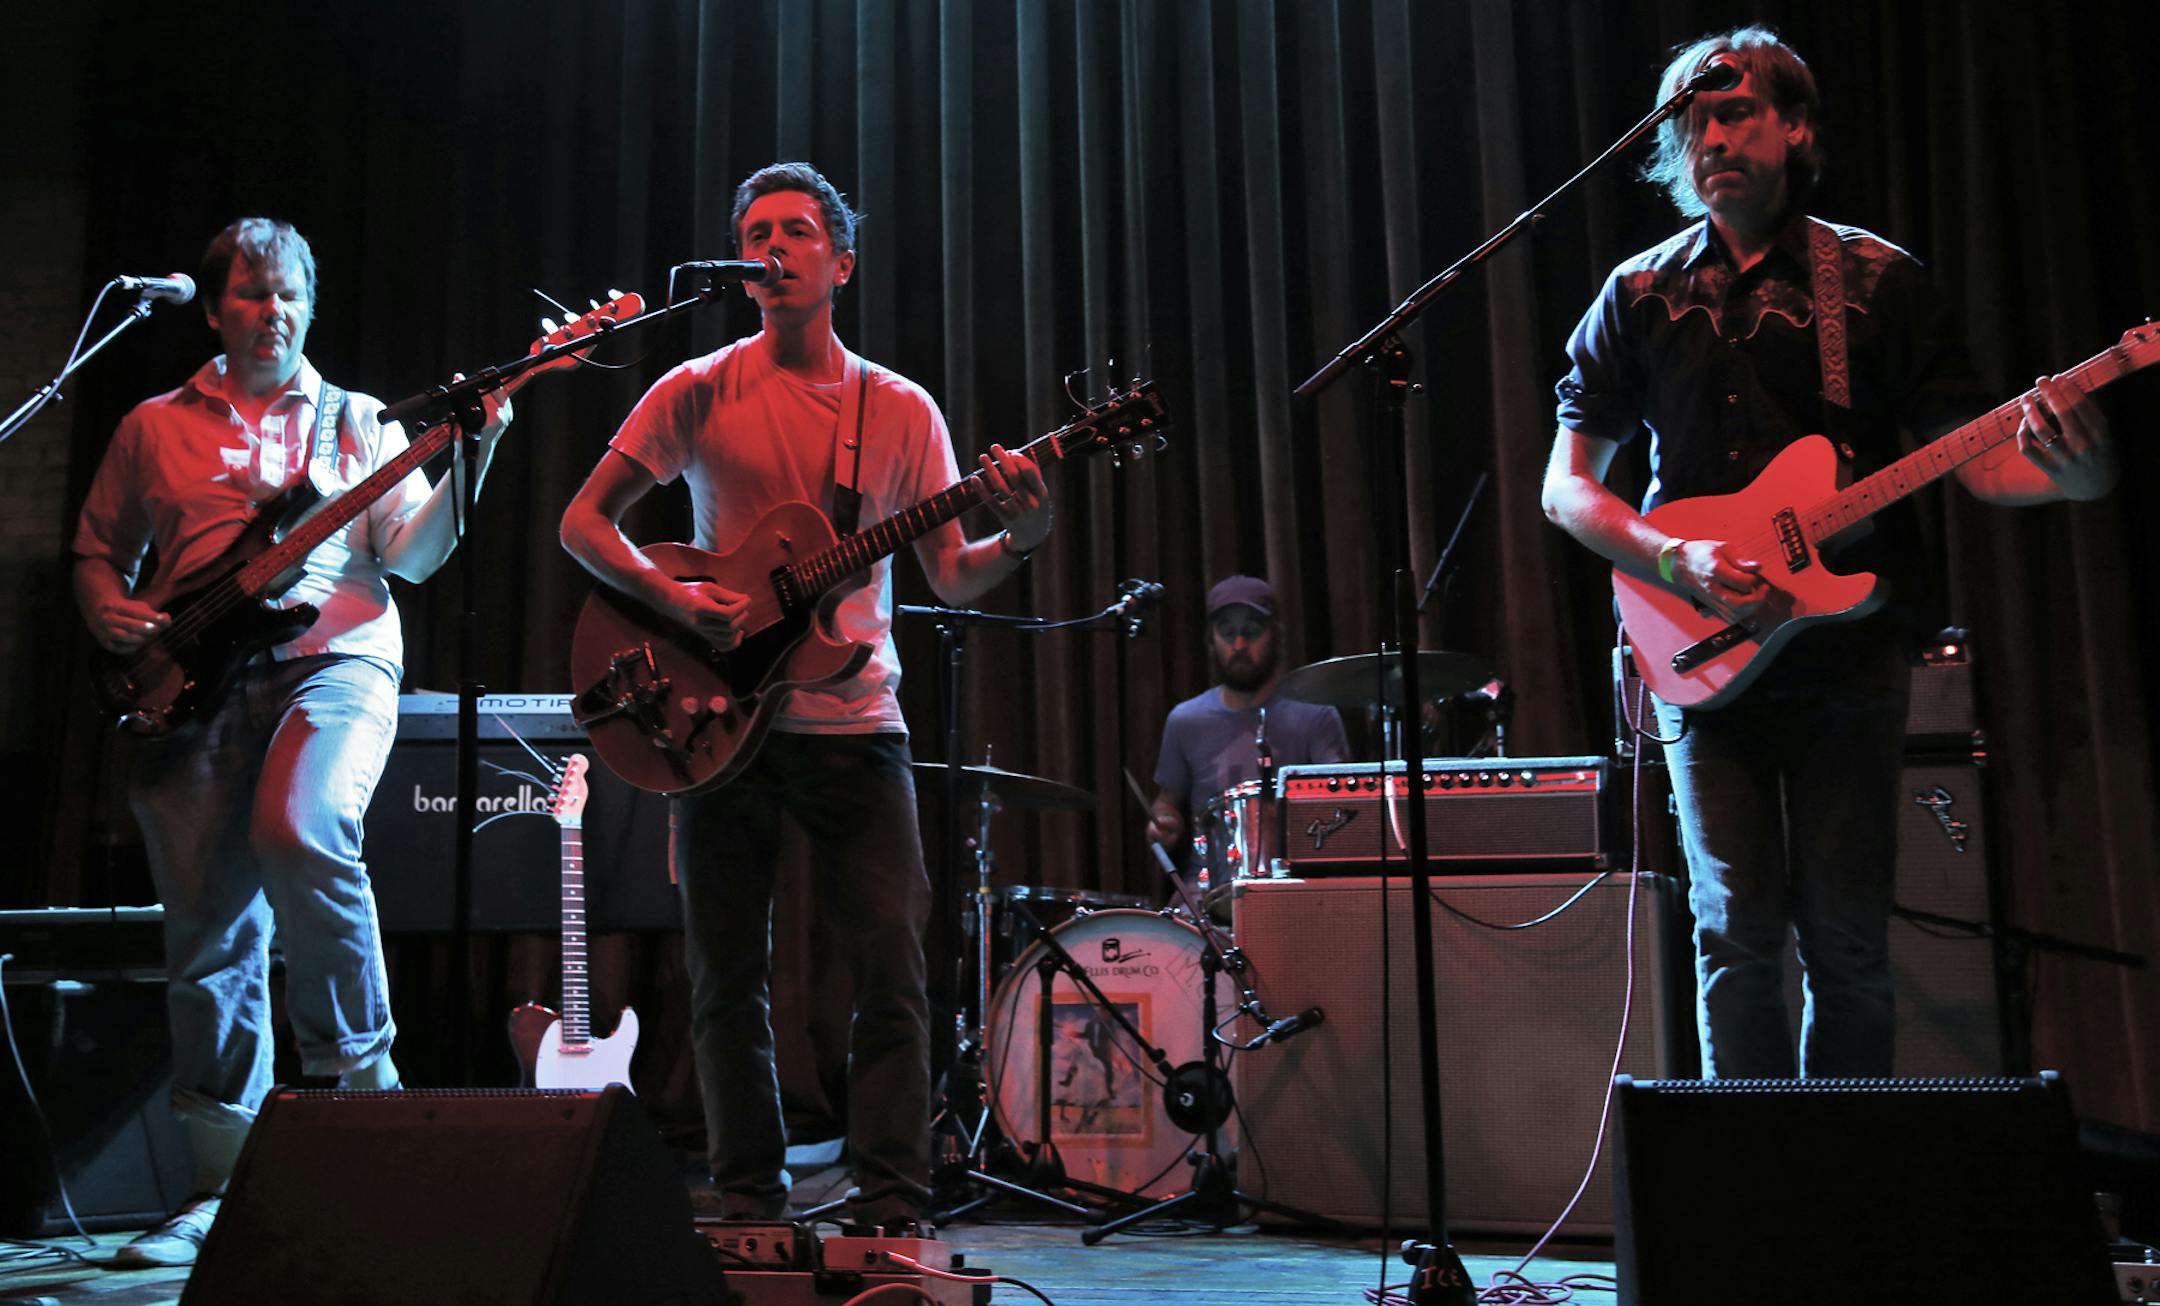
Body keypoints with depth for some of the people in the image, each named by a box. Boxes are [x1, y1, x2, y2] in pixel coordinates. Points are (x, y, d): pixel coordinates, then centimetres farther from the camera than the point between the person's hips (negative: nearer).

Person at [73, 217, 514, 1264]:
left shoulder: (358, 423, 14)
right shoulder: (155, 428, 18)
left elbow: (412, 554, 2)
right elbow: (95, 551, 21)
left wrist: (468, 464, -13)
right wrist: (117, 619, 0)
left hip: (332, 656, -2)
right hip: (193, 680, 2)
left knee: (300, 831, -32)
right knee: (209, 933, 1)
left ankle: (359, 1059, -10)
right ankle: (222, 1185, 12)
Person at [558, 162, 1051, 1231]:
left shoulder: (901, 411, 6)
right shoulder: (701, 392, 2)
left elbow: (952, 579, 4)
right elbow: (582, 521, 2)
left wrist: (1020, 539, -16)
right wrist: (670, 597, -15)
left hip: (854, 722, 1)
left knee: (892, 970, -5)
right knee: (728, 977, 6)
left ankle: (891, 1204, 6)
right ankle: (748, 1201, 20)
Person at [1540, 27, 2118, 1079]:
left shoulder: (1877, 279, 6)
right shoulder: (1640, 295, 8)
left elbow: (1975, 456, 2)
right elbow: (1565, 488, 6)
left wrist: (2070, 466, -21)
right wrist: (1677, 562, -11)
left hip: (1846, 649, 0)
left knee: (1847, 936, 1)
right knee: (1738, 930, -3)